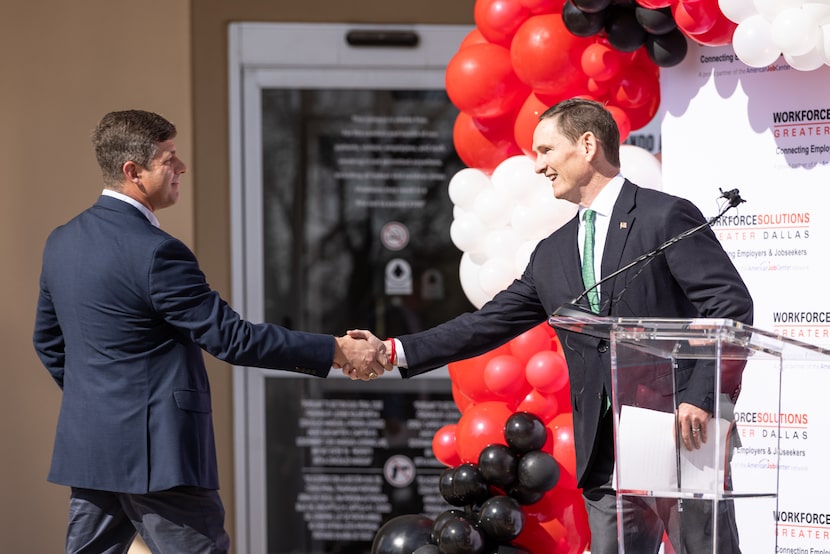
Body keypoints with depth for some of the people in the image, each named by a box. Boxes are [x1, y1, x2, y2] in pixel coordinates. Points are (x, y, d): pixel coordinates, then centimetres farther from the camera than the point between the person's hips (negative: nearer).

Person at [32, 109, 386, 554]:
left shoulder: (62, 241, 9)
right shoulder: (155, 253, -17)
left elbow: (48, 341, 20)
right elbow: (231, 338, -17)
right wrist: (336, 352, -12)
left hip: (87, 446, 9)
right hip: (153, 452, -9)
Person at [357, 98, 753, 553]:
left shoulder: (666, 217, -5)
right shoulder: (552, 254, 16)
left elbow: (732, 305, -10)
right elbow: (492, 322, 16)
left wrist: (701, 398, -20)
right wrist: (396, 351, 8)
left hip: (681, 438, -6)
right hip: (607, 459, 6)